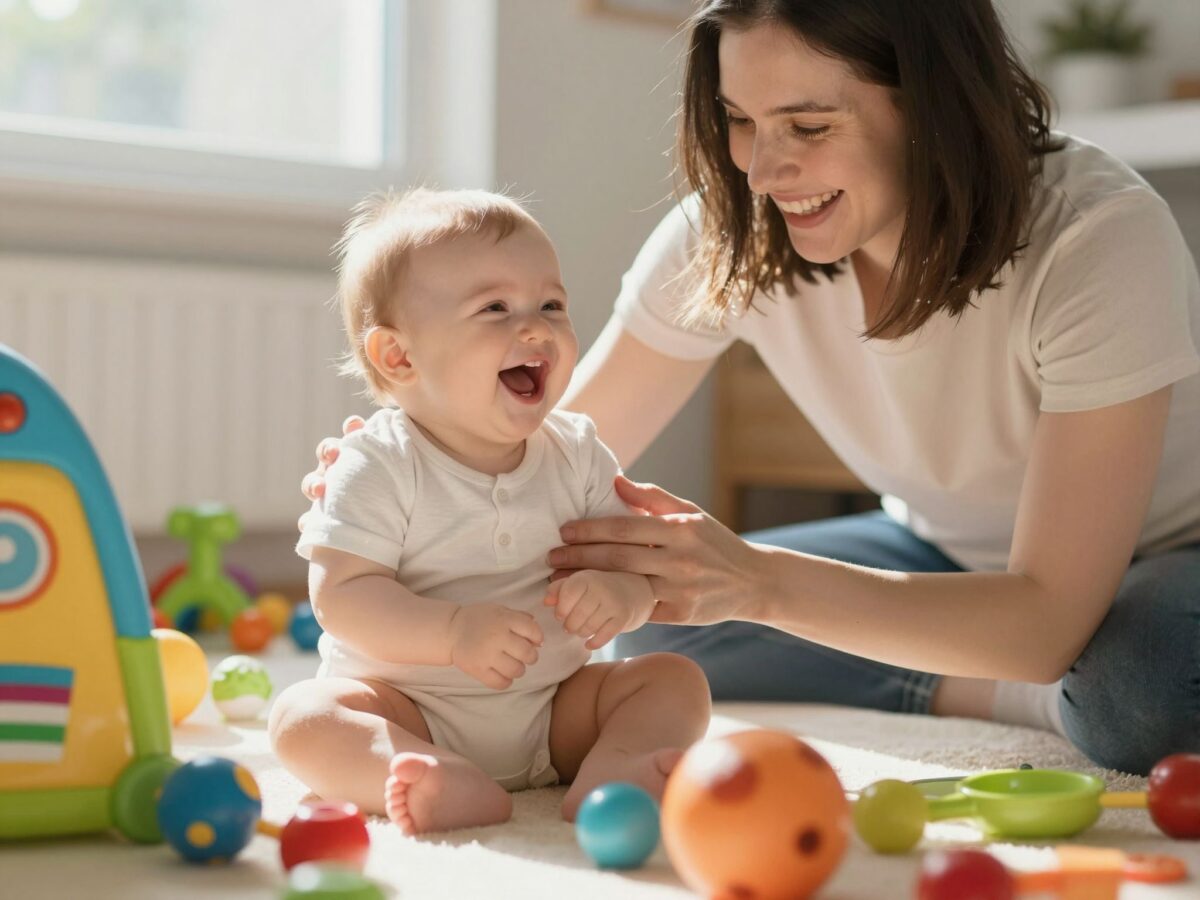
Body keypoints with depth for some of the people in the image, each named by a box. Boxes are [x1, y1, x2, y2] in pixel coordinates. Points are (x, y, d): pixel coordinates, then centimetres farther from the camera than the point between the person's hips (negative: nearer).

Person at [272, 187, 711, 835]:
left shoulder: (577, 455, 2)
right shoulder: (381, 467, -11)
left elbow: (638, 564, 1)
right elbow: (343, 596, -19)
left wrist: (619, 596, -23)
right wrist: (453, 632, -33)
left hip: (554, 712, 4)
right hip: (410, 708, -3)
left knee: (677, 679, -9)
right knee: (302, 715, -27)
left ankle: (608, 770, -36)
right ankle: (453, 785, -48)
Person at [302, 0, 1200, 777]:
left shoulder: (1099, 235, -33)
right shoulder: (725, 234, -20)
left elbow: (1050, 619, -37)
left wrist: (756, 581, -50)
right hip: (951, 553, 5)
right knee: (650, 622, -12)